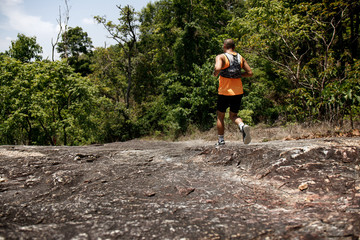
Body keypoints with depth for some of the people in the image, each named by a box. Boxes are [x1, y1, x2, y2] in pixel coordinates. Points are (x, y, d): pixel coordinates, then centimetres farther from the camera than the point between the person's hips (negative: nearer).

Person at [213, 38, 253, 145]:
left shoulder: (221, 57, -7)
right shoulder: (240, 58, 8)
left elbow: (218, 68, -26)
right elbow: (250, 73, 6)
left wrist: (215, 73, -5)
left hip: (224, 92, -4)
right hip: (238, 92, 4)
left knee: (220, 116, 14)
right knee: (233, 115, 17)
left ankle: (221, 140, 16)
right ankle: (243, 126, -14)